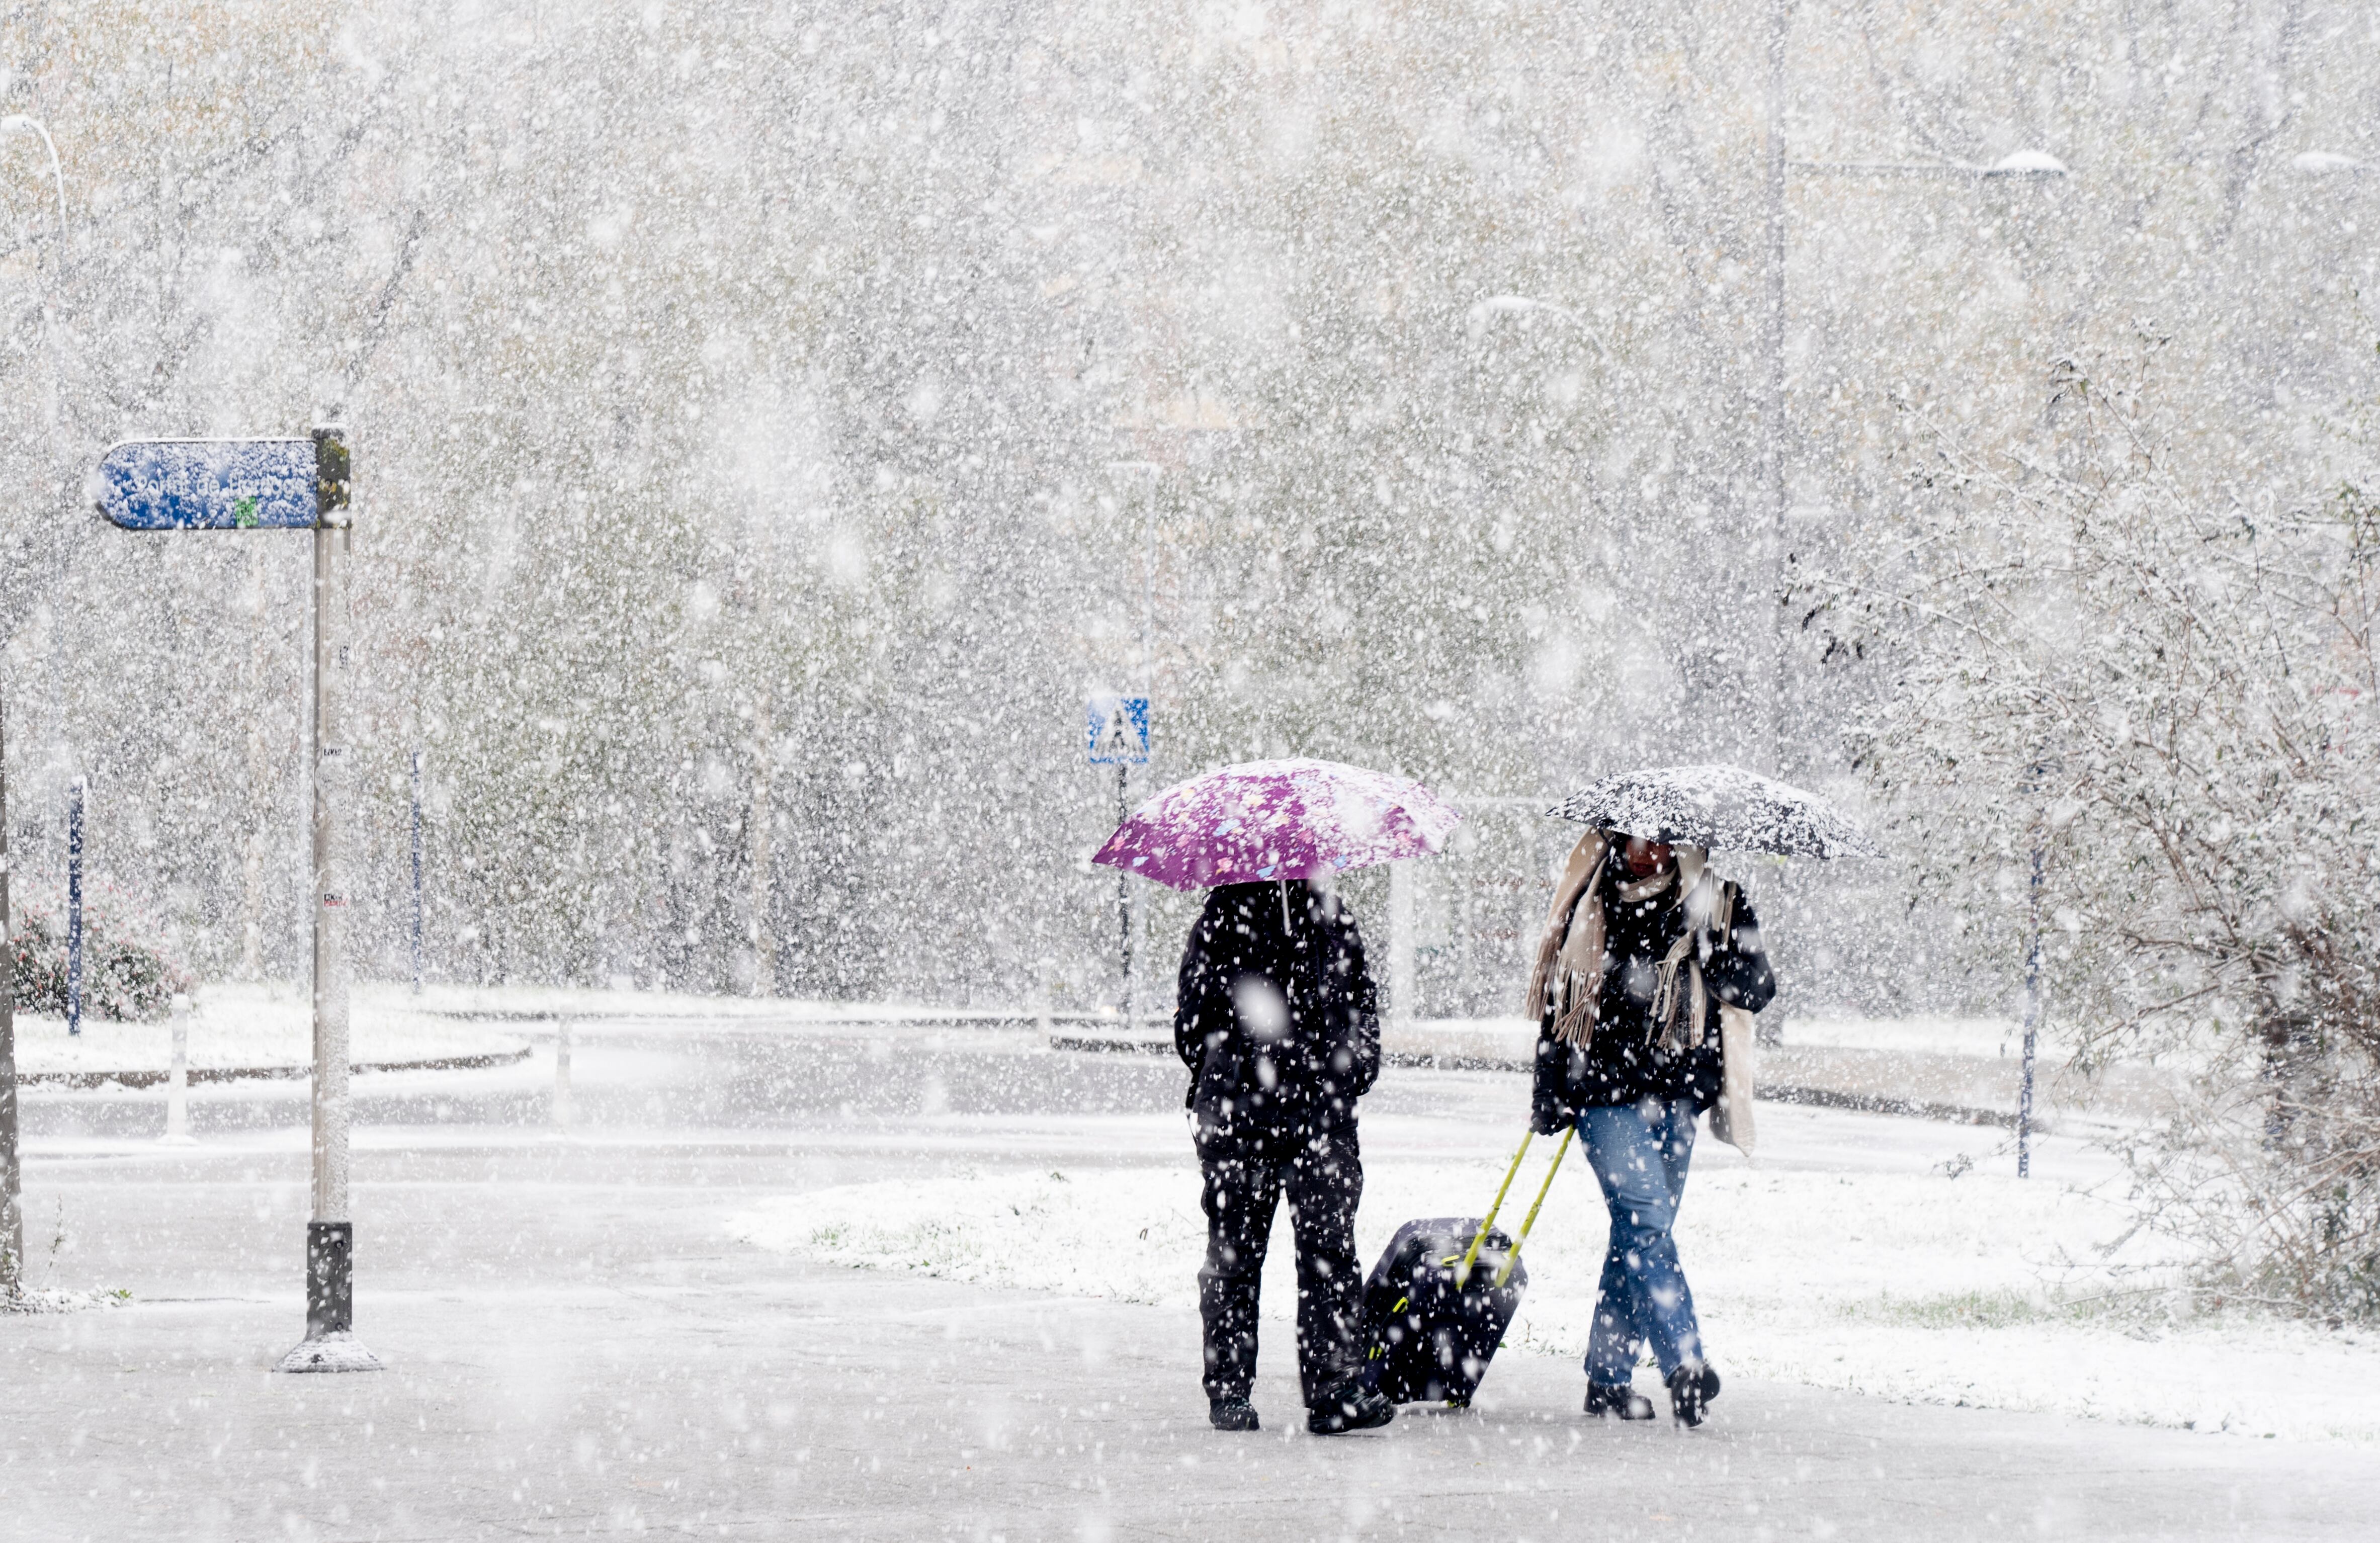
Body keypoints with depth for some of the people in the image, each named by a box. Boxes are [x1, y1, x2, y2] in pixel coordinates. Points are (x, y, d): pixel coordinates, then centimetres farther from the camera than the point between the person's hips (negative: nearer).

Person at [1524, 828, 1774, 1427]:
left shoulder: (1711, 903, 7)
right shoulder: (1587, 905, 7)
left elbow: (1756, 991, -2)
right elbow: (1557, 1002, 12)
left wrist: (1703, 940, -16)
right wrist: (1549, 1095, 8)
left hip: (1676, 1094, 2)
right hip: (1606, 1090, -2)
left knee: (1640, 1232, 5)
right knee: (1645, 1219, -17)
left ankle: (1608, 1376, 14)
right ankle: (1684, 1364, -26)